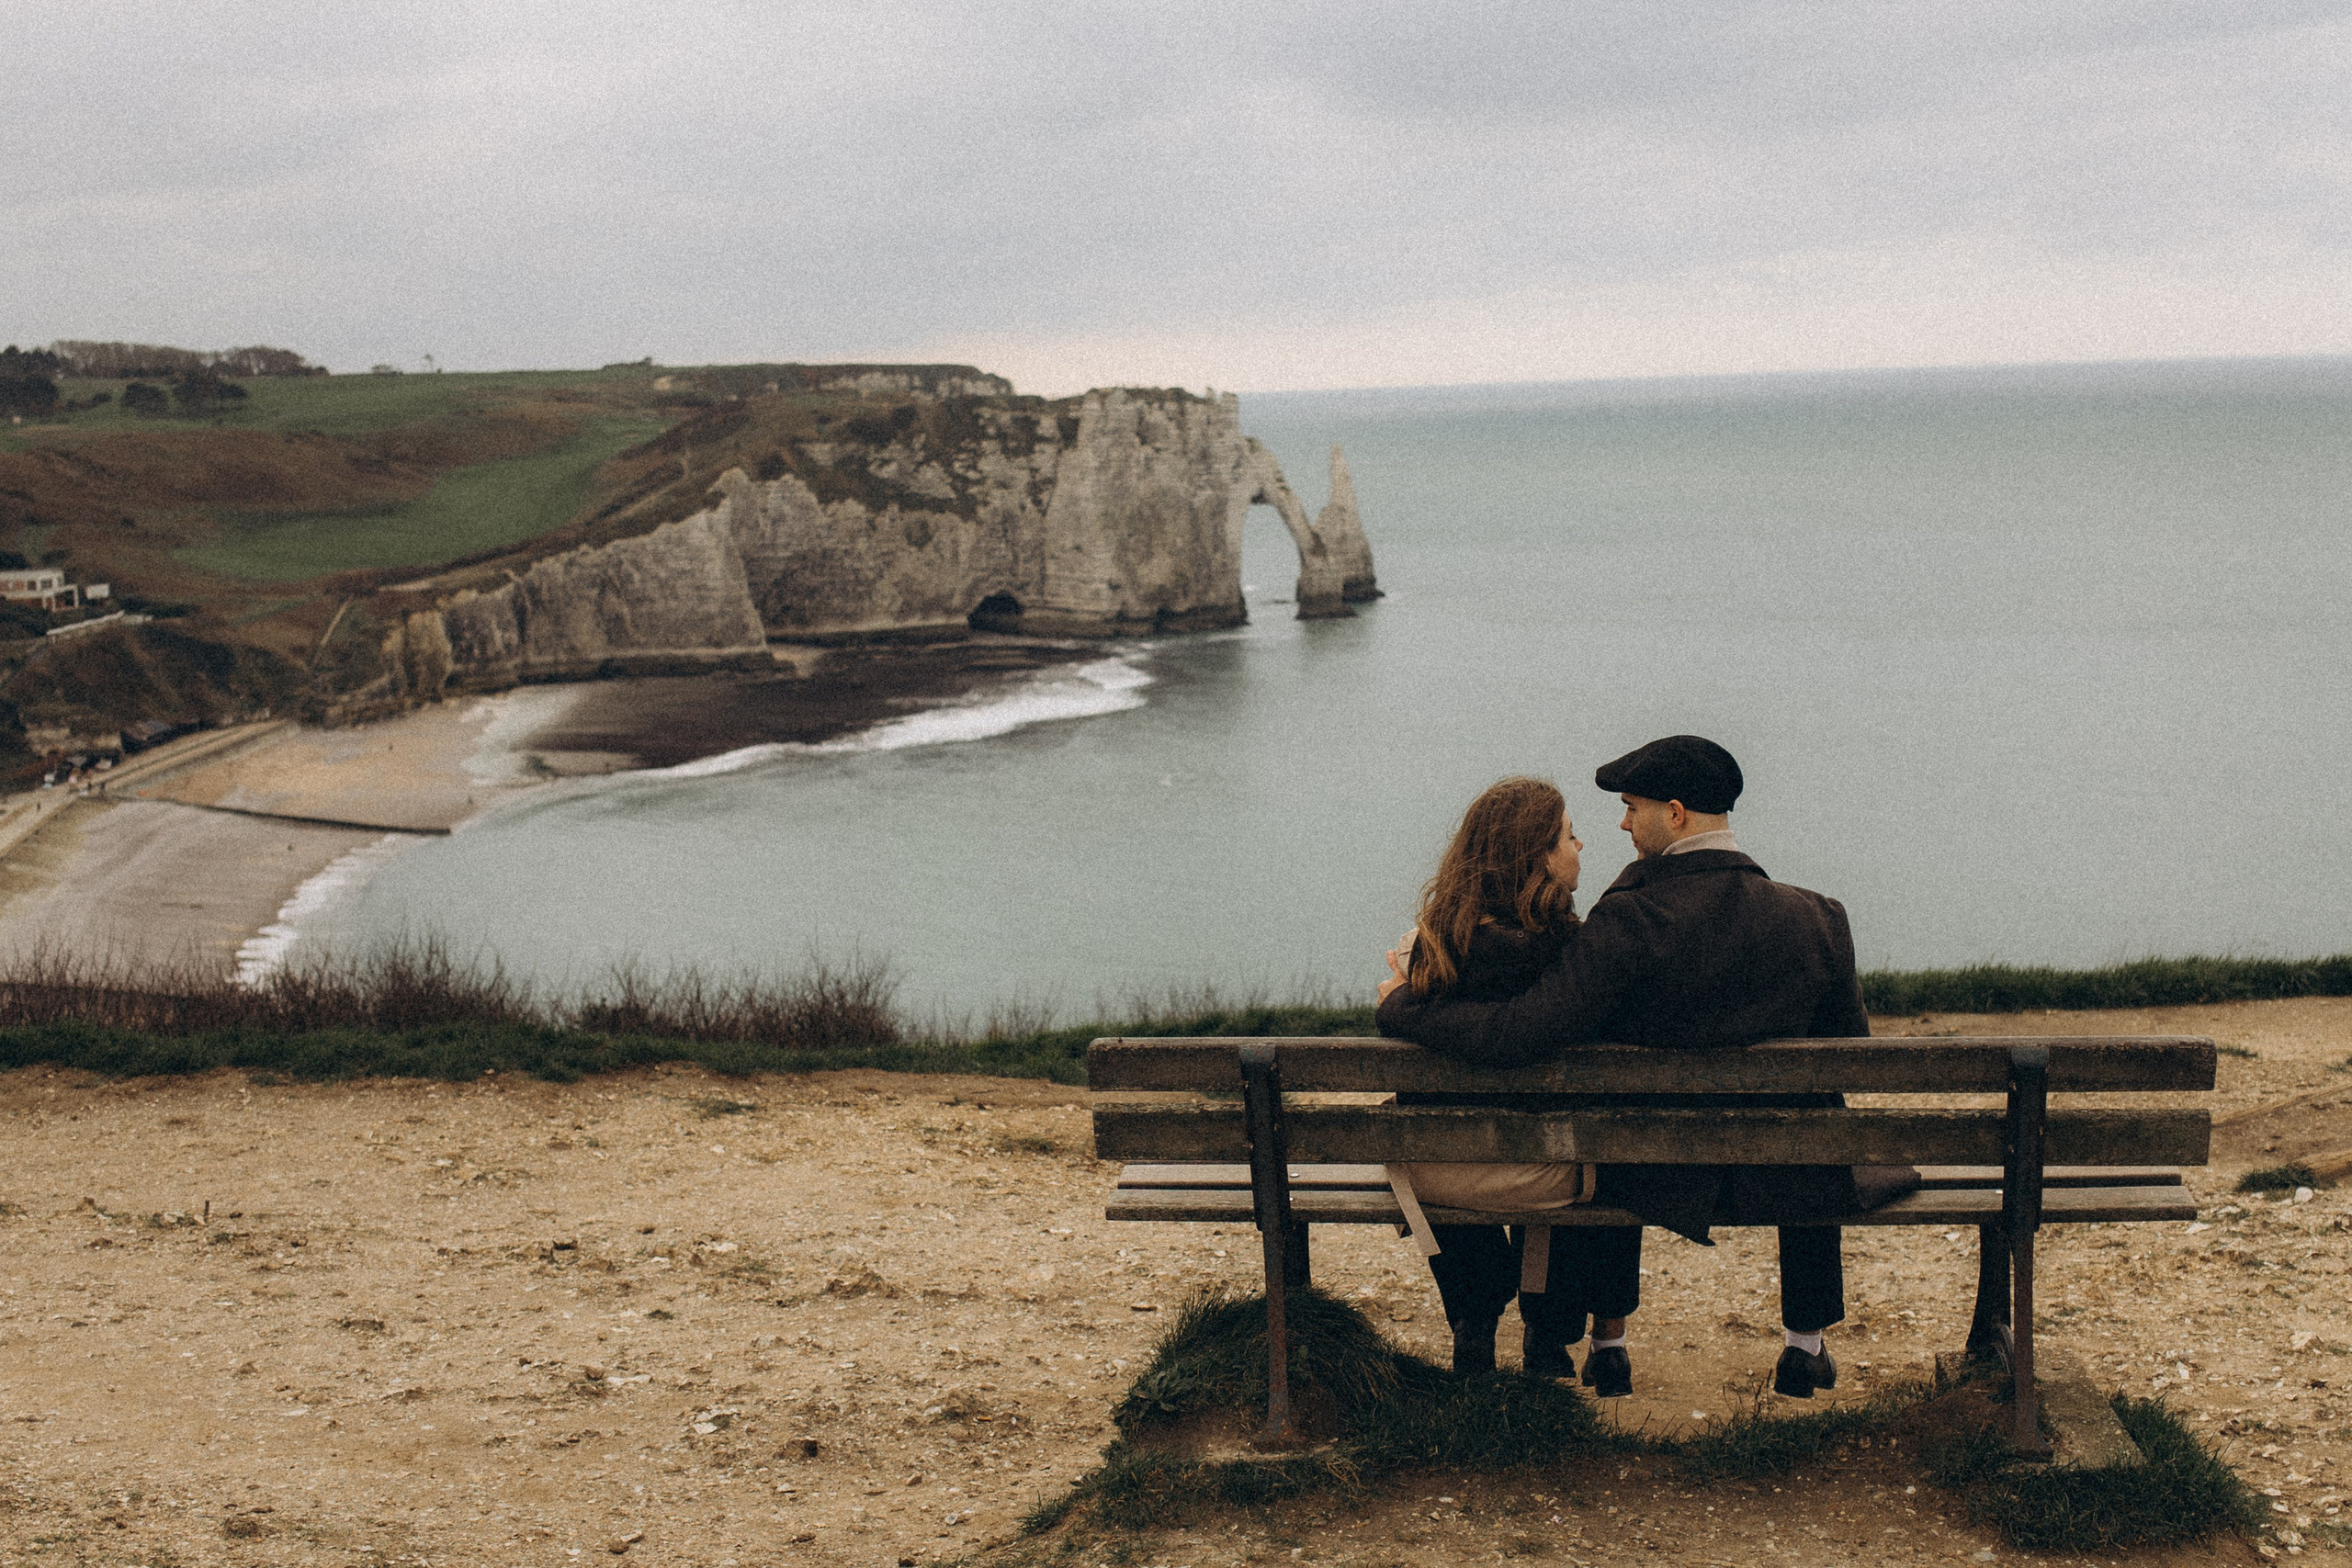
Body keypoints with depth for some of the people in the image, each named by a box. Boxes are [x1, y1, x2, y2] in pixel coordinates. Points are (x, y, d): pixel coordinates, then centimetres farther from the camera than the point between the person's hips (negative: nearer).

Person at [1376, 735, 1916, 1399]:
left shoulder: (1628, 921, -24)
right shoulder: (1817, 919, -12)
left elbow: (1516, 1036, -29)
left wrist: (1402, 1006, -13)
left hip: (1661, 1182, -1)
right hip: (1788, 1182, 2)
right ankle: (1804, 1349, 45)